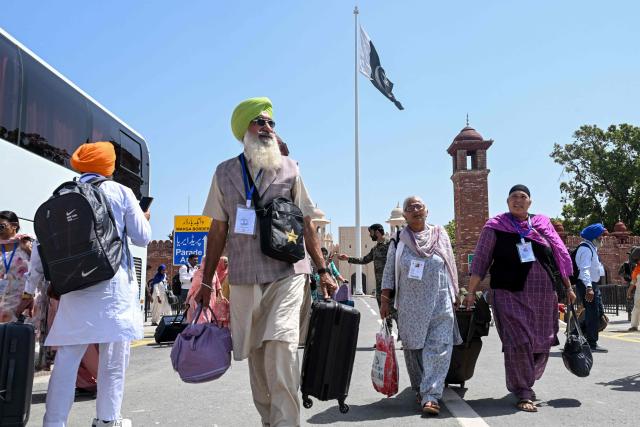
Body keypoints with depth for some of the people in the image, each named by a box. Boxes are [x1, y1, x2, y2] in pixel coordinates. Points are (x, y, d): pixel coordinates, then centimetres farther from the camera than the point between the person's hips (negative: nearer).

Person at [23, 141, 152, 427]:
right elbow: (142, 238, 3)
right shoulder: (120, 192, 1)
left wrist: (30, 287, 15)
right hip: (113, 284, -3)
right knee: (113, 356, 6)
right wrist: (145, 218, 24)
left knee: (67, 356, 7)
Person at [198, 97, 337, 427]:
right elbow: (218, 230, 12)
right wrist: (207, 282, 10)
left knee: (281, 345, -18)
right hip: (243, 278, 2)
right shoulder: (225, 172, 9)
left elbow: (306, 225, 8)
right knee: (255, 354, 7)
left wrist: (323, 270, 2)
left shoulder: (288, 168, 6)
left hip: (287, 273, -2)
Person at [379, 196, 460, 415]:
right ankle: (420, 388, 24)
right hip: (410, 305, 1)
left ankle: (431, 396, -8)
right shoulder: (398, 241, 5)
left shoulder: (440, 236, 7)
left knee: (438, 349, -9)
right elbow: (389, 273, 5)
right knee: (413, 348, 7)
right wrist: (385, 301, 1)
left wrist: (453, 296, 11)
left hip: (440, 304, 0)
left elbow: (451, 267, 11)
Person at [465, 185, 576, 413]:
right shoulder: (495, 226, 1)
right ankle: (523, 394, 4)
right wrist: (471, 292, -4)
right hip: (510, 294, -4)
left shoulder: (543, 223, 10)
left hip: (544, 295, 4)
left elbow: (561, 255, 15)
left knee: (541, 344, 10)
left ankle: (525, 382, 33)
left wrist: (568, 287, 15)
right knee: (518, 343, -10)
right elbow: (480, 260, 0)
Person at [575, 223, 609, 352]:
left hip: (592, 285, 11)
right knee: (593, 314, -7)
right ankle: (592, 344, 0)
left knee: (599, 313, 15)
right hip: (586, 285, -11)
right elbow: (584, 269, -28)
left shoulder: (592, 248, 18)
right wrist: (589, 287, -38)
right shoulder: (586, 249, -16)